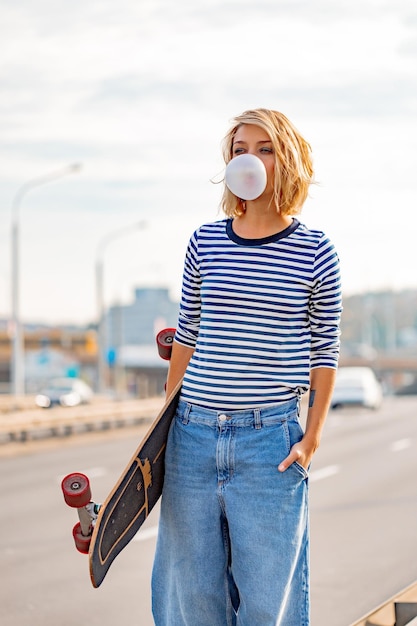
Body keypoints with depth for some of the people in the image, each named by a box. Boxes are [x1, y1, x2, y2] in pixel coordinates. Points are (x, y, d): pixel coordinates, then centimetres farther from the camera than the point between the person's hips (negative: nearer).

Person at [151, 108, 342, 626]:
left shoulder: (314, 252, 0)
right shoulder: (205, 244, 6)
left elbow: (323, 351, 4)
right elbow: (186, 336, 14)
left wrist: (311, 438, -3)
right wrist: (167, 416, 13)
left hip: (269, 444, -3)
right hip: (193, 436, 3)